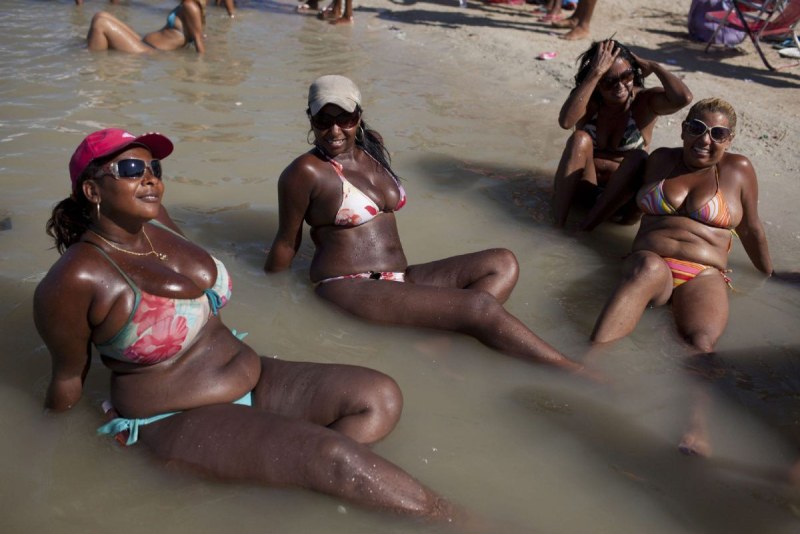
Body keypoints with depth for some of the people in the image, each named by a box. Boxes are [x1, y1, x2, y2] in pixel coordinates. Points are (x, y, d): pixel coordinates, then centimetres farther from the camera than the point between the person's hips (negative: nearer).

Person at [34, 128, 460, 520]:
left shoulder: (154, 220, 3)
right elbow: (68, 375, -4)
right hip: (179, 421, -8)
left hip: (254, 379, 8)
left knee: (380, 396, -9)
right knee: (331, 454, -28)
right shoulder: (76, 278, -18)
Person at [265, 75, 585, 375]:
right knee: (481, 307, -22)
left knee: (503, 263, -6)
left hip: (400, 280, 9)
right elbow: (287, 242, -1)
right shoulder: (306, 171, -10)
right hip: (348, 288, -8)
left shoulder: (372, 145, 10)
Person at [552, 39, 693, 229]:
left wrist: (654, 67, -16)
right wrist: (596, 72, -30)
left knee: (638, 158, -29)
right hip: (581, 187, 1)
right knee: (580, 140, -26)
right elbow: (566, 121, -31)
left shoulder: (645, 102, -8)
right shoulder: (588, 100, -7)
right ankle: (558, 224, -32)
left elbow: (684, 97, -30)